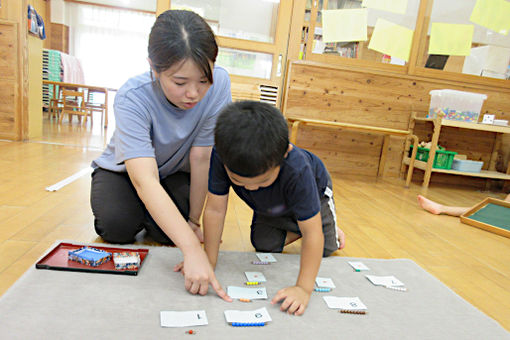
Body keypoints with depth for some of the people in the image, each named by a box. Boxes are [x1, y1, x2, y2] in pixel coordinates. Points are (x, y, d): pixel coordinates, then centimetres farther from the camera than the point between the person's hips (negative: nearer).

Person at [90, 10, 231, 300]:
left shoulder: (218, 84, -29)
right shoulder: (132, 98, -34)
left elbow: (201, 158, -23)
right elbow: (145, 181, -44)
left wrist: (194, 220, -15)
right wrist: (192, 250, -53)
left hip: (173, 172, 2)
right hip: (124, 170, -1)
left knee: (166, 231, -20)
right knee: (118, 226, -25)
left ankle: (154, 216, 15)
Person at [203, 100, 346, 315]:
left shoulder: (296, 170, -49)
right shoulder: (223, 156, -42)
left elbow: (312, 235, -43)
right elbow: (215, 210, -33)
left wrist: (304, 288, -46)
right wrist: (209, 261, -29)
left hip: (313, 191, -2)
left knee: (325, 248, 0)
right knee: (263, 245, 1)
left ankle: (329, 226, 33)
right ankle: (293, 229, 28)